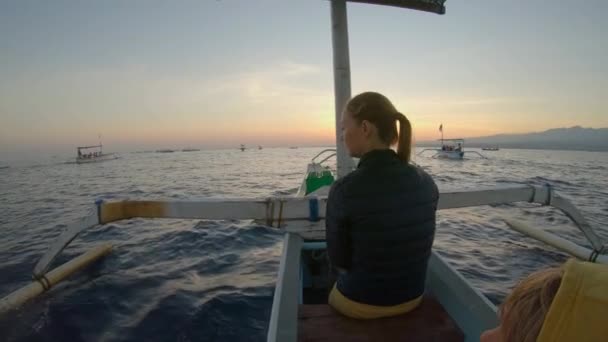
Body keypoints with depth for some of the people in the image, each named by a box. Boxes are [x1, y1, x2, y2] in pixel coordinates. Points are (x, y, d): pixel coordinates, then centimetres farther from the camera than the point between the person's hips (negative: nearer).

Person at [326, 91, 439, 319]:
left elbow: (339, 261, -14)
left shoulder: (344, 190, -27)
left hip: (361, 303, -4)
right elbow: (417, 247, 2)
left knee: (333, 297, 31)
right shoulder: (426, 182, -11)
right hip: (412, 297, 5)